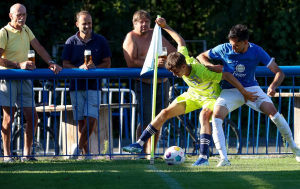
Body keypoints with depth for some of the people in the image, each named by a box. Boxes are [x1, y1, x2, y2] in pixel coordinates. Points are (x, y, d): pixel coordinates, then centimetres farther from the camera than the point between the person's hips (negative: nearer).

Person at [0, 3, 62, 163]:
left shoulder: (25, 30, 12)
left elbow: (38, 47, 12)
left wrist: (51, 63, -2)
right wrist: (19, 65, -22)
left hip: (24, 79, 7)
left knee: (32, 118, 2)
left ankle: (26, 154, 11)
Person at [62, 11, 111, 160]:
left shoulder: (100, 41, 6)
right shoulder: (71, 42, 6)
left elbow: (107, 63, 6)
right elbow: (65, 64, 3)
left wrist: (95, 67, -14)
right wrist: (80, 68, -16)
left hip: (94, 86, 0)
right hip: (76, 87, 1)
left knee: (91, 120, -14)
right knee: (81, 122, 1)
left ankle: (79, 146, 1)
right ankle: (86, 152, 8)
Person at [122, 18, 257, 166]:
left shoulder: (201, 72, -38)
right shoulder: (182, 57, -21)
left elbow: (227, 75, -30)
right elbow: (181, 41, -1)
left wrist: (244, 93, -23)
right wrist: (165, 27, 5)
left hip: (210, 97, -7)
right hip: (193, 95, 7)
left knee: (204, 115, -39)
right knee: (165, 113, -1)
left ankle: (203, 157, -42)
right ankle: (140, 144, 6)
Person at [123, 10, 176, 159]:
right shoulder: (131, 38, -5)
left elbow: (174, 52, 23)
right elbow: (131, 62, -17)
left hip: (163, 83, 6)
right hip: (144, 85, -6)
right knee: (145, 121, -12)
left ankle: (151, 152, 15)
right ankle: (142, 152, -6)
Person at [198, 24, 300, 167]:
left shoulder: (256, 52, -14)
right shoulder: (224, 49, -12)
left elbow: (279, 72, -13)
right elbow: (202, 56, 4)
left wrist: (273, 86, -35)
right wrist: (211, 66, -19)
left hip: (251, 88, -1)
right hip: (230, 90, 1)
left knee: (272, 111, -21)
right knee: (216, 116, -25)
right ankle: (224, 159, -24)